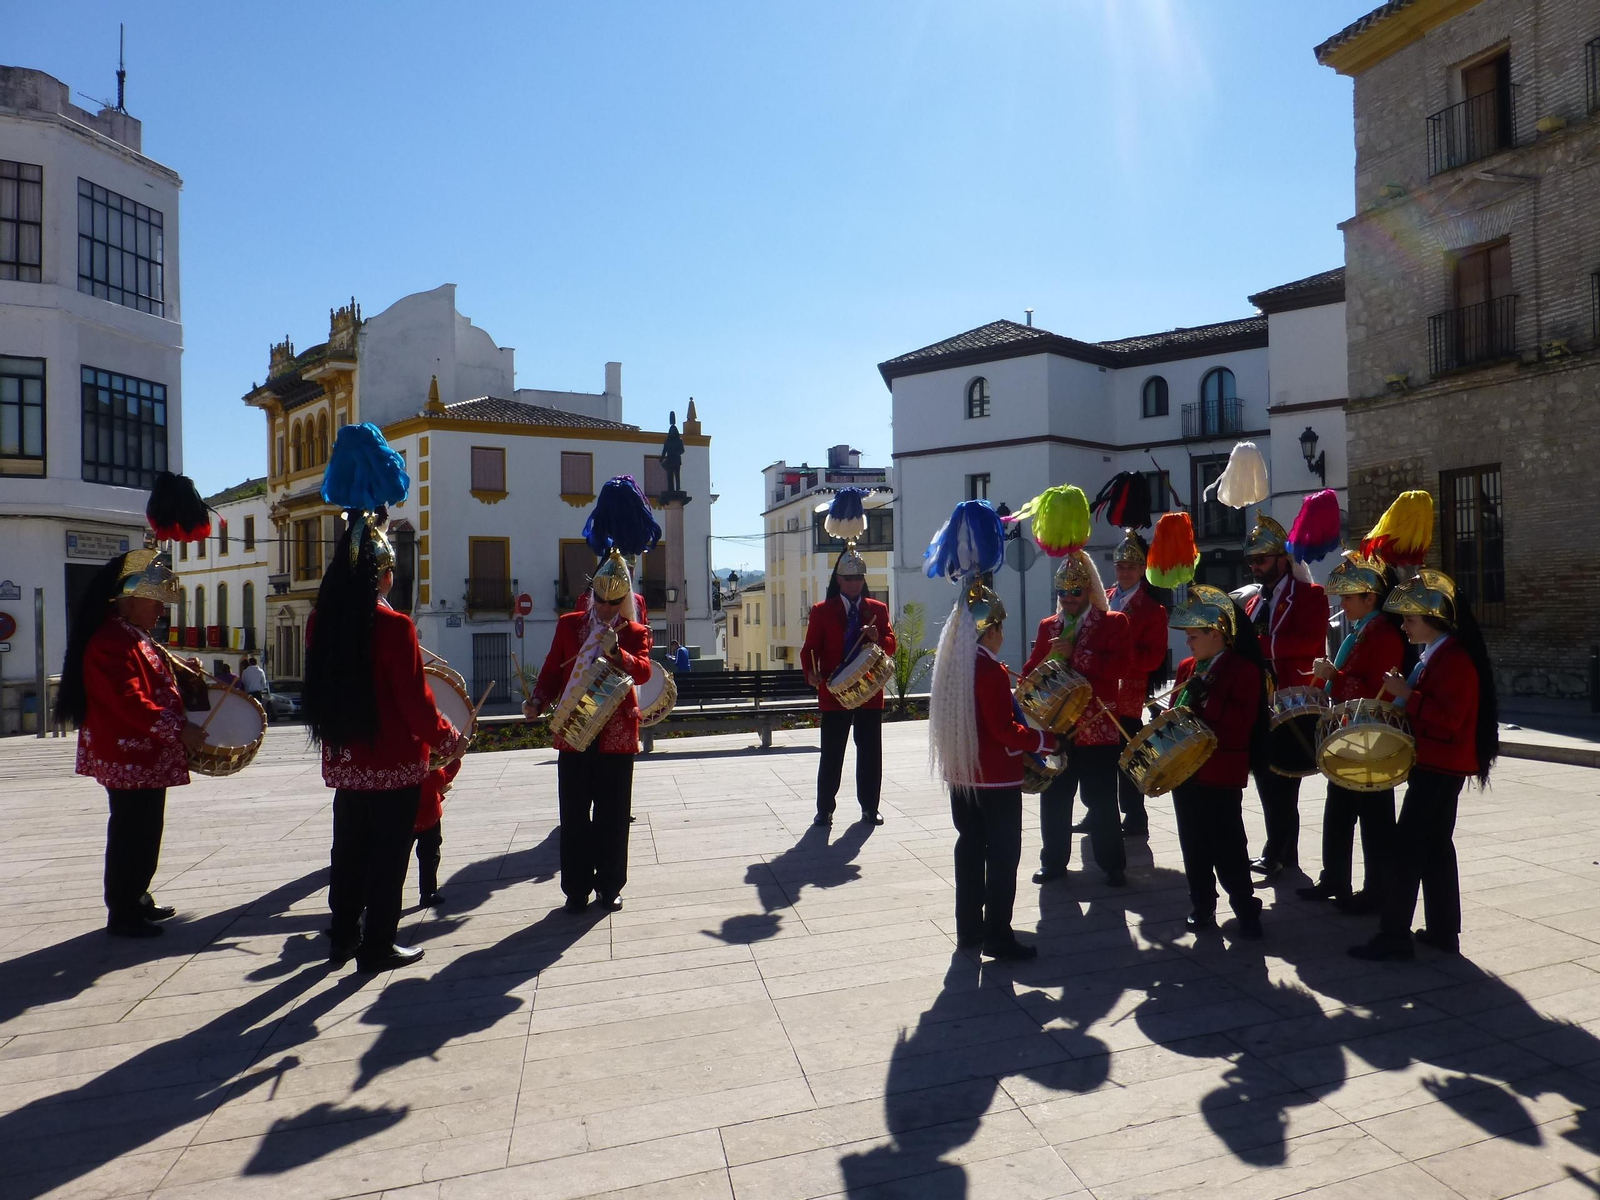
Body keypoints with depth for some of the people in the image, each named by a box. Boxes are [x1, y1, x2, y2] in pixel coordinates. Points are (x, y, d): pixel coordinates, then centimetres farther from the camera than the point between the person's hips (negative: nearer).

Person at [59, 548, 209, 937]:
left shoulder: (133, 636, 13)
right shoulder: (111, 642, -19)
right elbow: (131, 702, -26)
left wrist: (180, 670, 11)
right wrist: (179, 729, -24)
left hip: (146, 756, 10)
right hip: (129, 758, -10)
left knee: (144, 830, 17)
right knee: (132, 832, -2)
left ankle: (138, 900, 29)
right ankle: (123, 915, 9)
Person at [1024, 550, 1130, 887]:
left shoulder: (1114, 622, 0)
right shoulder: (1048, 626, 13)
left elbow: (1117, 666, -15)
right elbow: (1029, 673, 12)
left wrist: (1074, 654, -17)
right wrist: (1050, 659, -8)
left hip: (1098, 727, -4)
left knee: (1101, 800, 3)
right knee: (1053, 798, 9)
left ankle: (1113, 865, 19)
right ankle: (1053, 860, 23)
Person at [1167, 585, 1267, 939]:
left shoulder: (1244, 670, -9)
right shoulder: (1186, 668, 10)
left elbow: (1240, 722, -18)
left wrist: (1206, 696, -25)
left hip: (1221, 774, -6)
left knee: (1227, 847, 0)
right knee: (1194, 845, 12)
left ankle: (1246, 909, 15)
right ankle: (1203, 908, 23)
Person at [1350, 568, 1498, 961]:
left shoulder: (1455, 659, -18)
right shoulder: (1436, 654, 13)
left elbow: (1449, 717, -26)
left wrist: (1406, 695, -21)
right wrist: (1404, 700, 8)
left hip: (1440, 766, -11)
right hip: (1436, 763, 11)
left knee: (1406, 846, -9)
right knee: (1435, 845, 16)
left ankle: (1395, 937, -4)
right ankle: (1443, 931, 26)